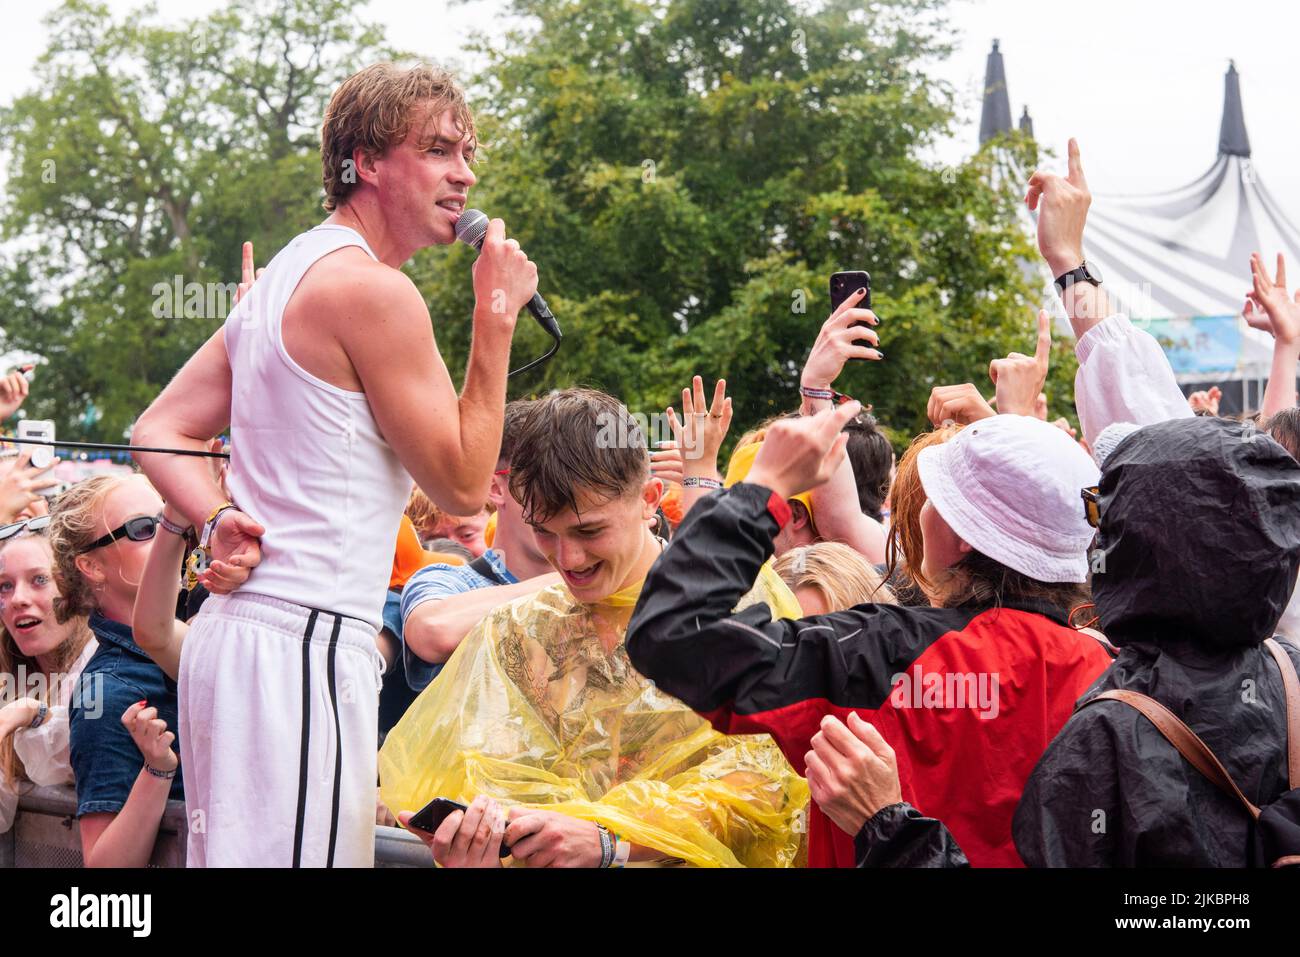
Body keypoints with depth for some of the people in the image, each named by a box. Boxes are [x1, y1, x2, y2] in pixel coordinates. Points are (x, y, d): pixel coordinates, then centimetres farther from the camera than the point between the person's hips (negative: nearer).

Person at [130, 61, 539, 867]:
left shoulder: (286, 274, 18)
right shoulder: (374, 291, -11)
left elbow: (160, 434, 17)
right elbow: (463, 484, -8)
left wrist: (219, 522, 1)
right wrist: (496, 318, -4)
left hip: (238, 628, 10)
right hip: (306, 642, -10)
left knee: (232, 850, 13)